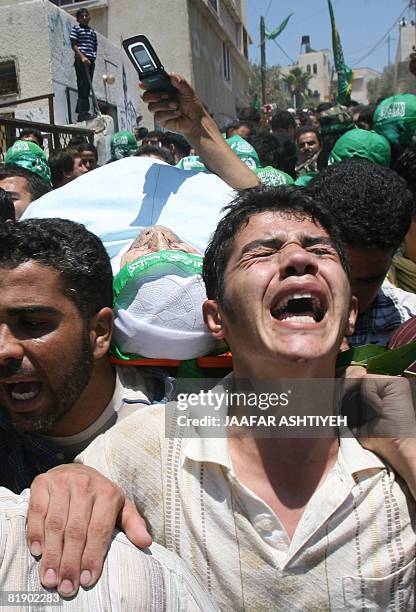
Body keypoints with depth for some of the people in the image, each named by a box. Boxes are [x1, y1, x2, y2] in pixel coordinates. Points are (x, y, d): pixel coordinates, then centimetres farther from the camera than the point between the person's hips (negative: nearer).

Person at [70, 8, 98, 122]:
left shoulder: (93, 32, 22)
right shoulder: (76, 29, 5)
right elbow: (74, 45, -4)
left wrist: (94, 57, 4)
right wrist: (82, 57, -17)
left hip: (91, 60, 6)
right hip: (81, 59, -6)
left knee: (87, 86, 4)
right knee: (83, 85, -11)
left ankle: (82, 112, 7)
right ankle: (83, 112, -13)